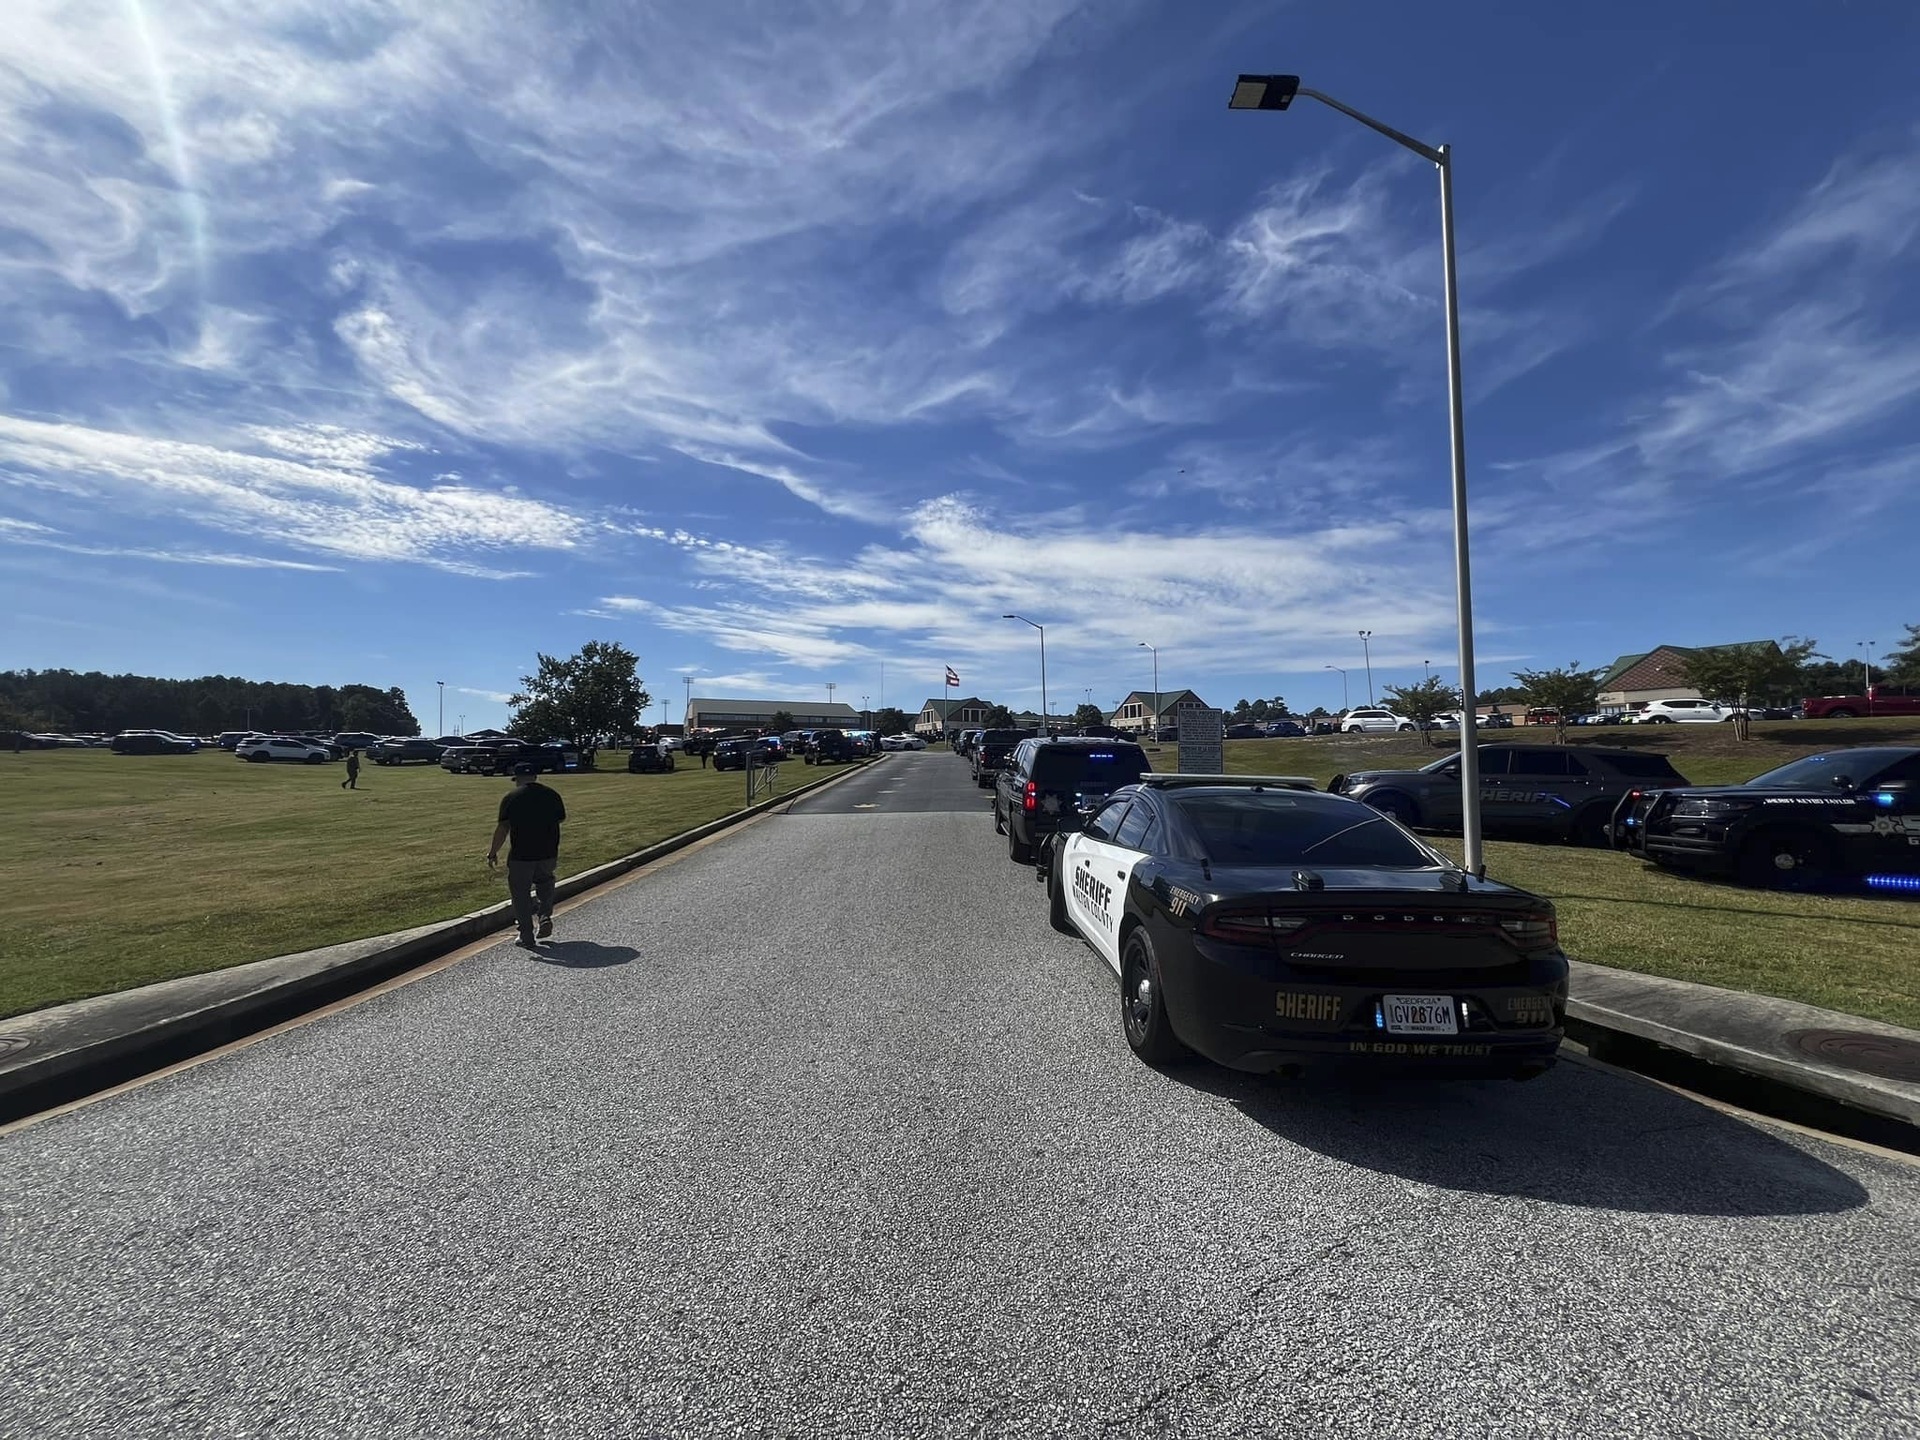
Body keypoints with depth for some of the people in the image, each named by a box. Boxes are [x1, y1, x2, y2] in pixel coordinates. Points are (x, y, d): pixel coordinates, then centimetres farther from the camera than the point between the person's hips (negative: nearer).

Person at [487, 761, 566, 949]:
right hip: (548, 853, 3)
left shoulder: (510, 797, -6)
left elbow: (503, 828, -8)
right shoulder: (552, 795, 3)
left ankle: (526, 937, 12)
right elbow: (560, 820, 11)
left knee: (520, 894, 8)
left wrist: (493, 852, -1)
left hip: (521, 855, -3)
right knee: (545, 882, 27)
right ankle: (545, 917, 9)